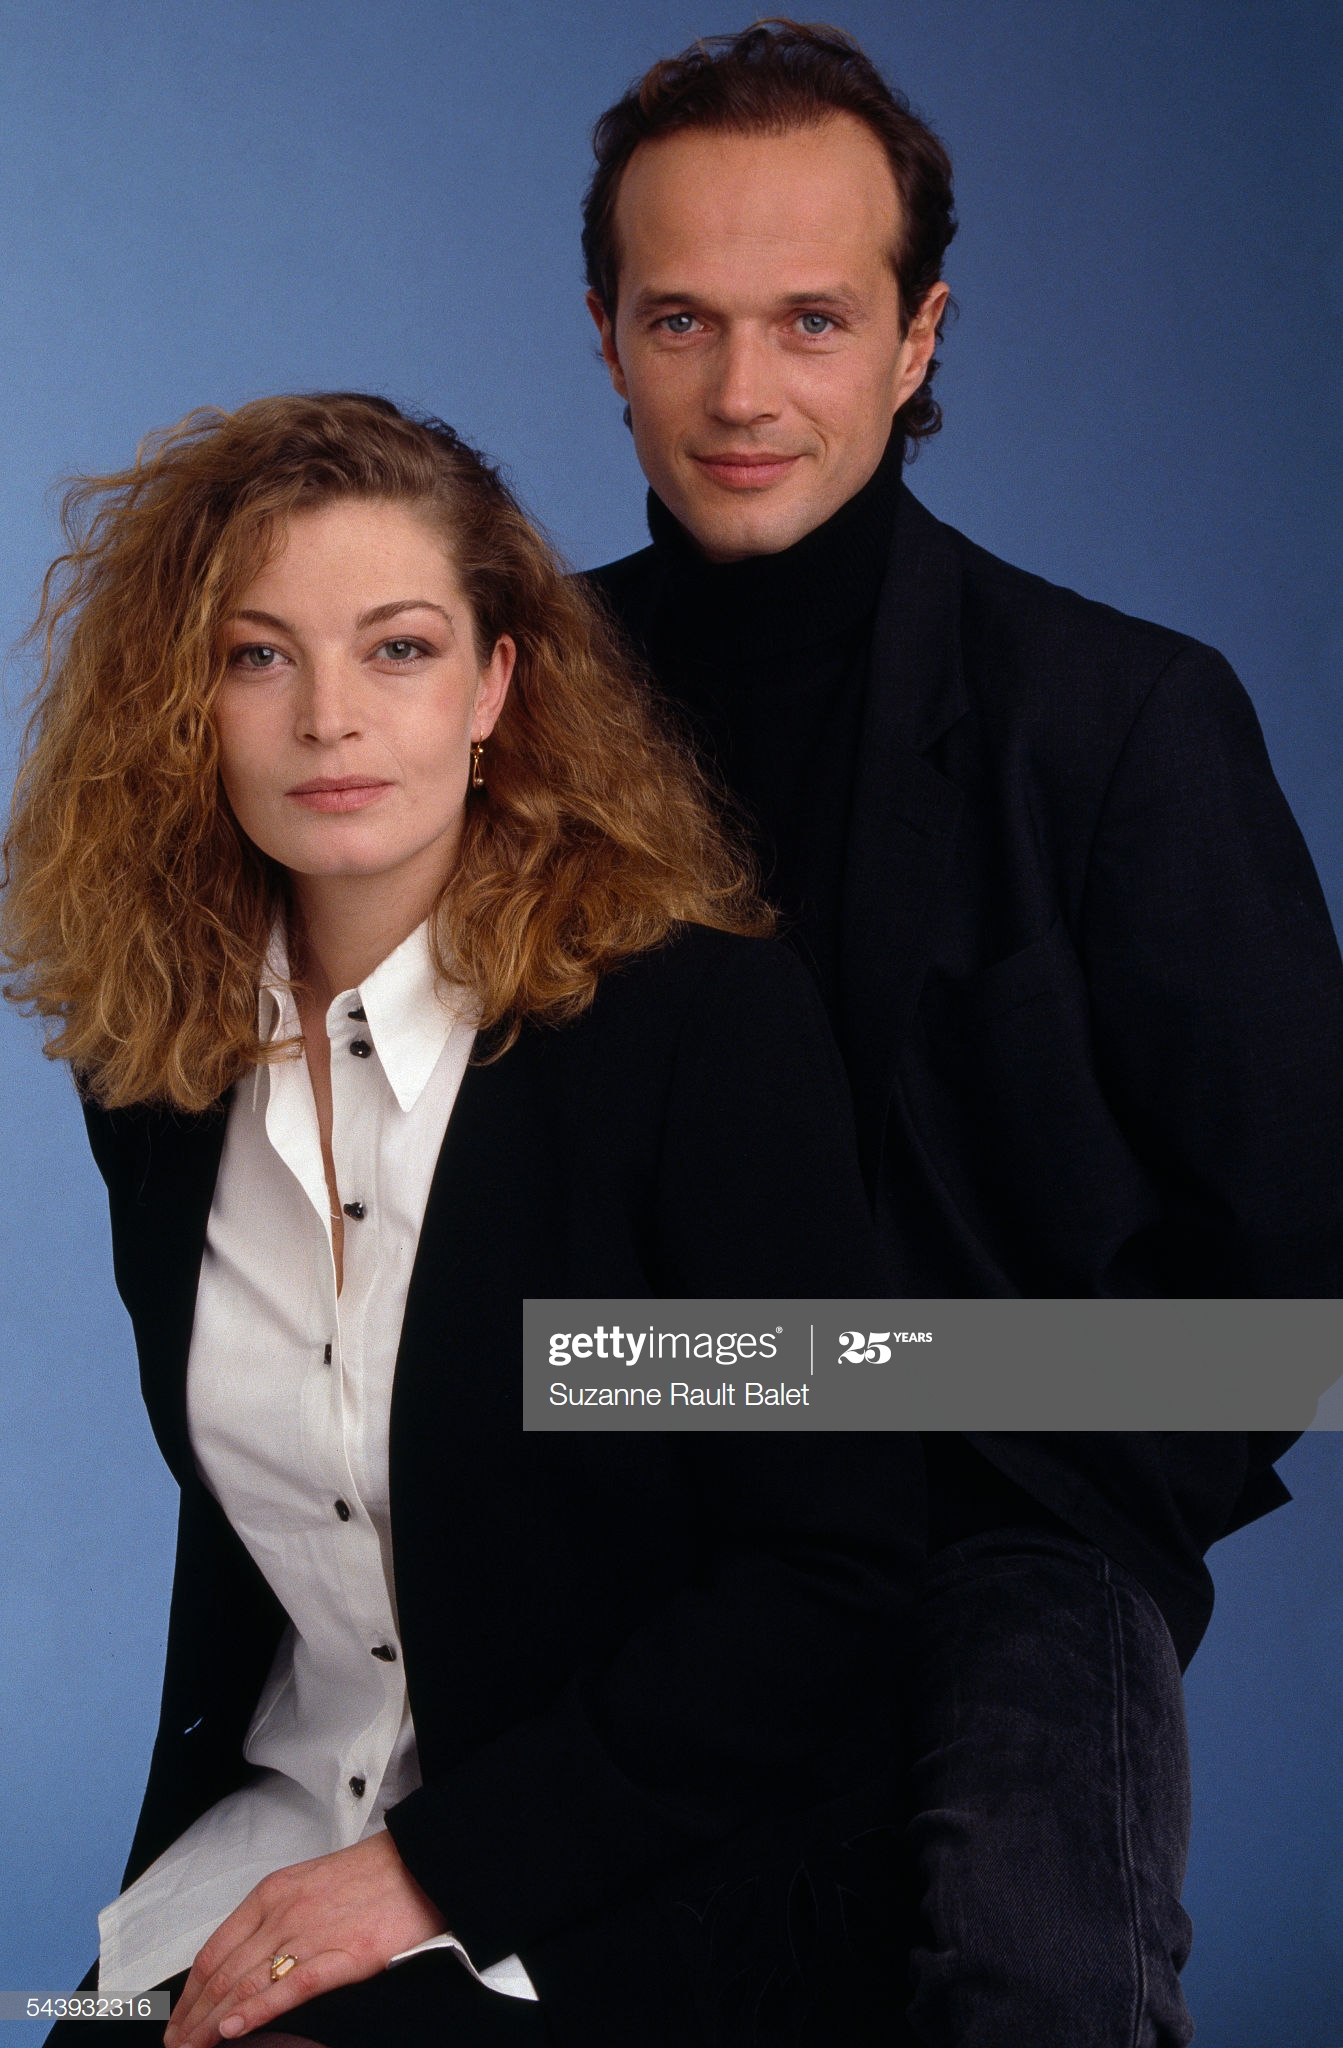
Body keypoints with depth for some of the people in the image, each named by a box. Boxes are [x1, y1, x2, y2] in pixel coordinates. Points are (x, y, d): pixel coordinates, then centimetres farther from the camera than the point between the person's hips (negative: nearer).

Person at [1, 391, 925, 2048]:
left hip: (635, 1896, -4)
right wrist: (188, 1852, 3)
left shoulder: (703, 1017, -12)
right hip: (276, 1829, 5)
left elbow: (834, 1568, -13)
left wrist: (442, 1867, -15)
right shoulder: (158, 1074, 4)